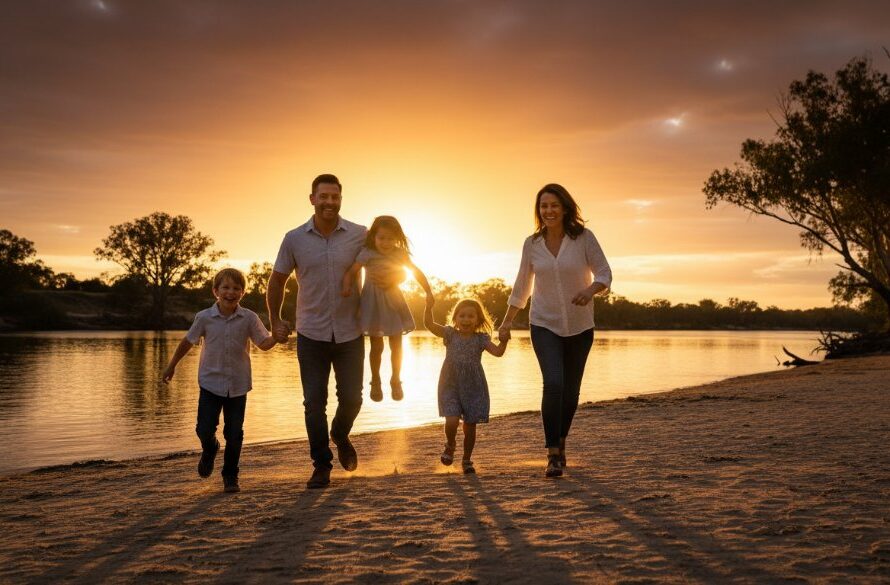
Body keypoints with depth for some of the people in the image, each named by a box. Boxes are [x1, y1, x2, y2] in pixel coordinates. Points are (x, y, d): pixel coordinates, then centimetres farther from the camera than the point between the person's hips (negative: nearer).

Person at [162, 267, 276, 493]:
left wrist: (277, 336, -27)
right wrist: (171, 366, 16)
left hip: (238, 385, 0)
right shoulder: (205, 317, -5)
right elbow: (188, 342, 7)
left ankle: (230, 476, 20)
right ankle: (209, 450, 32)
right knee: (204, 430, -4)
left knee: (234, 434, 3)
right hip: (211, 383, 0)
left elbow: (264, 343, -6)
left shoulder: (249, 318, -6)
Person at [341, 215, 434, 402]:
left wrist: (429, 292, -1)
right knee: (377, 346, 4)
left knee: (396, 345, 6)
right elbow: (351, 271, -16)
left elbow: (416, 272, 4)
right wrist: (347, 286, -34)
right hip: (373, 303, -3)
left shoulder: (400, 254, -3)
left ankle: (395, 381, 23)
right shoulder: (367, 254, -13)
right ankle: (375, 382, 22)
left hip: (394, 302, 3)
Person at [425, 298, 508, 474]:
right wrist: (429, 307, -27)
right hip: (450, 387, -1)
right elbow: (430, 324, -12)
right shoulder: (450, 334, 0)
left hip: (474, 388, 1)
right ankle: (450, 445, 18)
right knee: (452, 421, -16)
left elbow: (498, 351, -11)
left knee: (470, 426, 5)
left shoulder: (481, 339, 1)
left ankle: (467, 460, 26)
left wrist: (504, 339, -29)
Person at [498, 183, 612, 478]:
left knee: (571, 390, 9)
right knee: (553, 384, -18)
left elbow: (604, 273, -6)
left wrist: (590, 290, -28)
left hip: (579, 326, 0)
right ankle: (553, 455, -11)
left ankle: (560, 443, 33)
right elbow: (521, 287, 9)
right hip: (544, 325, 0)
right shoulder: (532, 244, -1)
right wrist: (507, 321, 11)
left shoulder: (584, 238, -8)